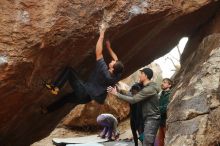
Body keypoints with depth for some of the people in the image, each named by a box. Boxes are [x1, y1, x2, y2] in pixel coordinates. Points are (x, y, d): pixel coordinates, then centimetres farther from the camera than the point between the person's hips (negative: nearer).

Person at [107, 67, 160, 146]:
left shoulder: (149, 89, -19)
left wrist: (117, 94, -19)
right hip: (148, 119, 10)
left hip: (152, 119, -10)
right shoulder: (148, 88, 15)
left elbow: (133, 100, -22)